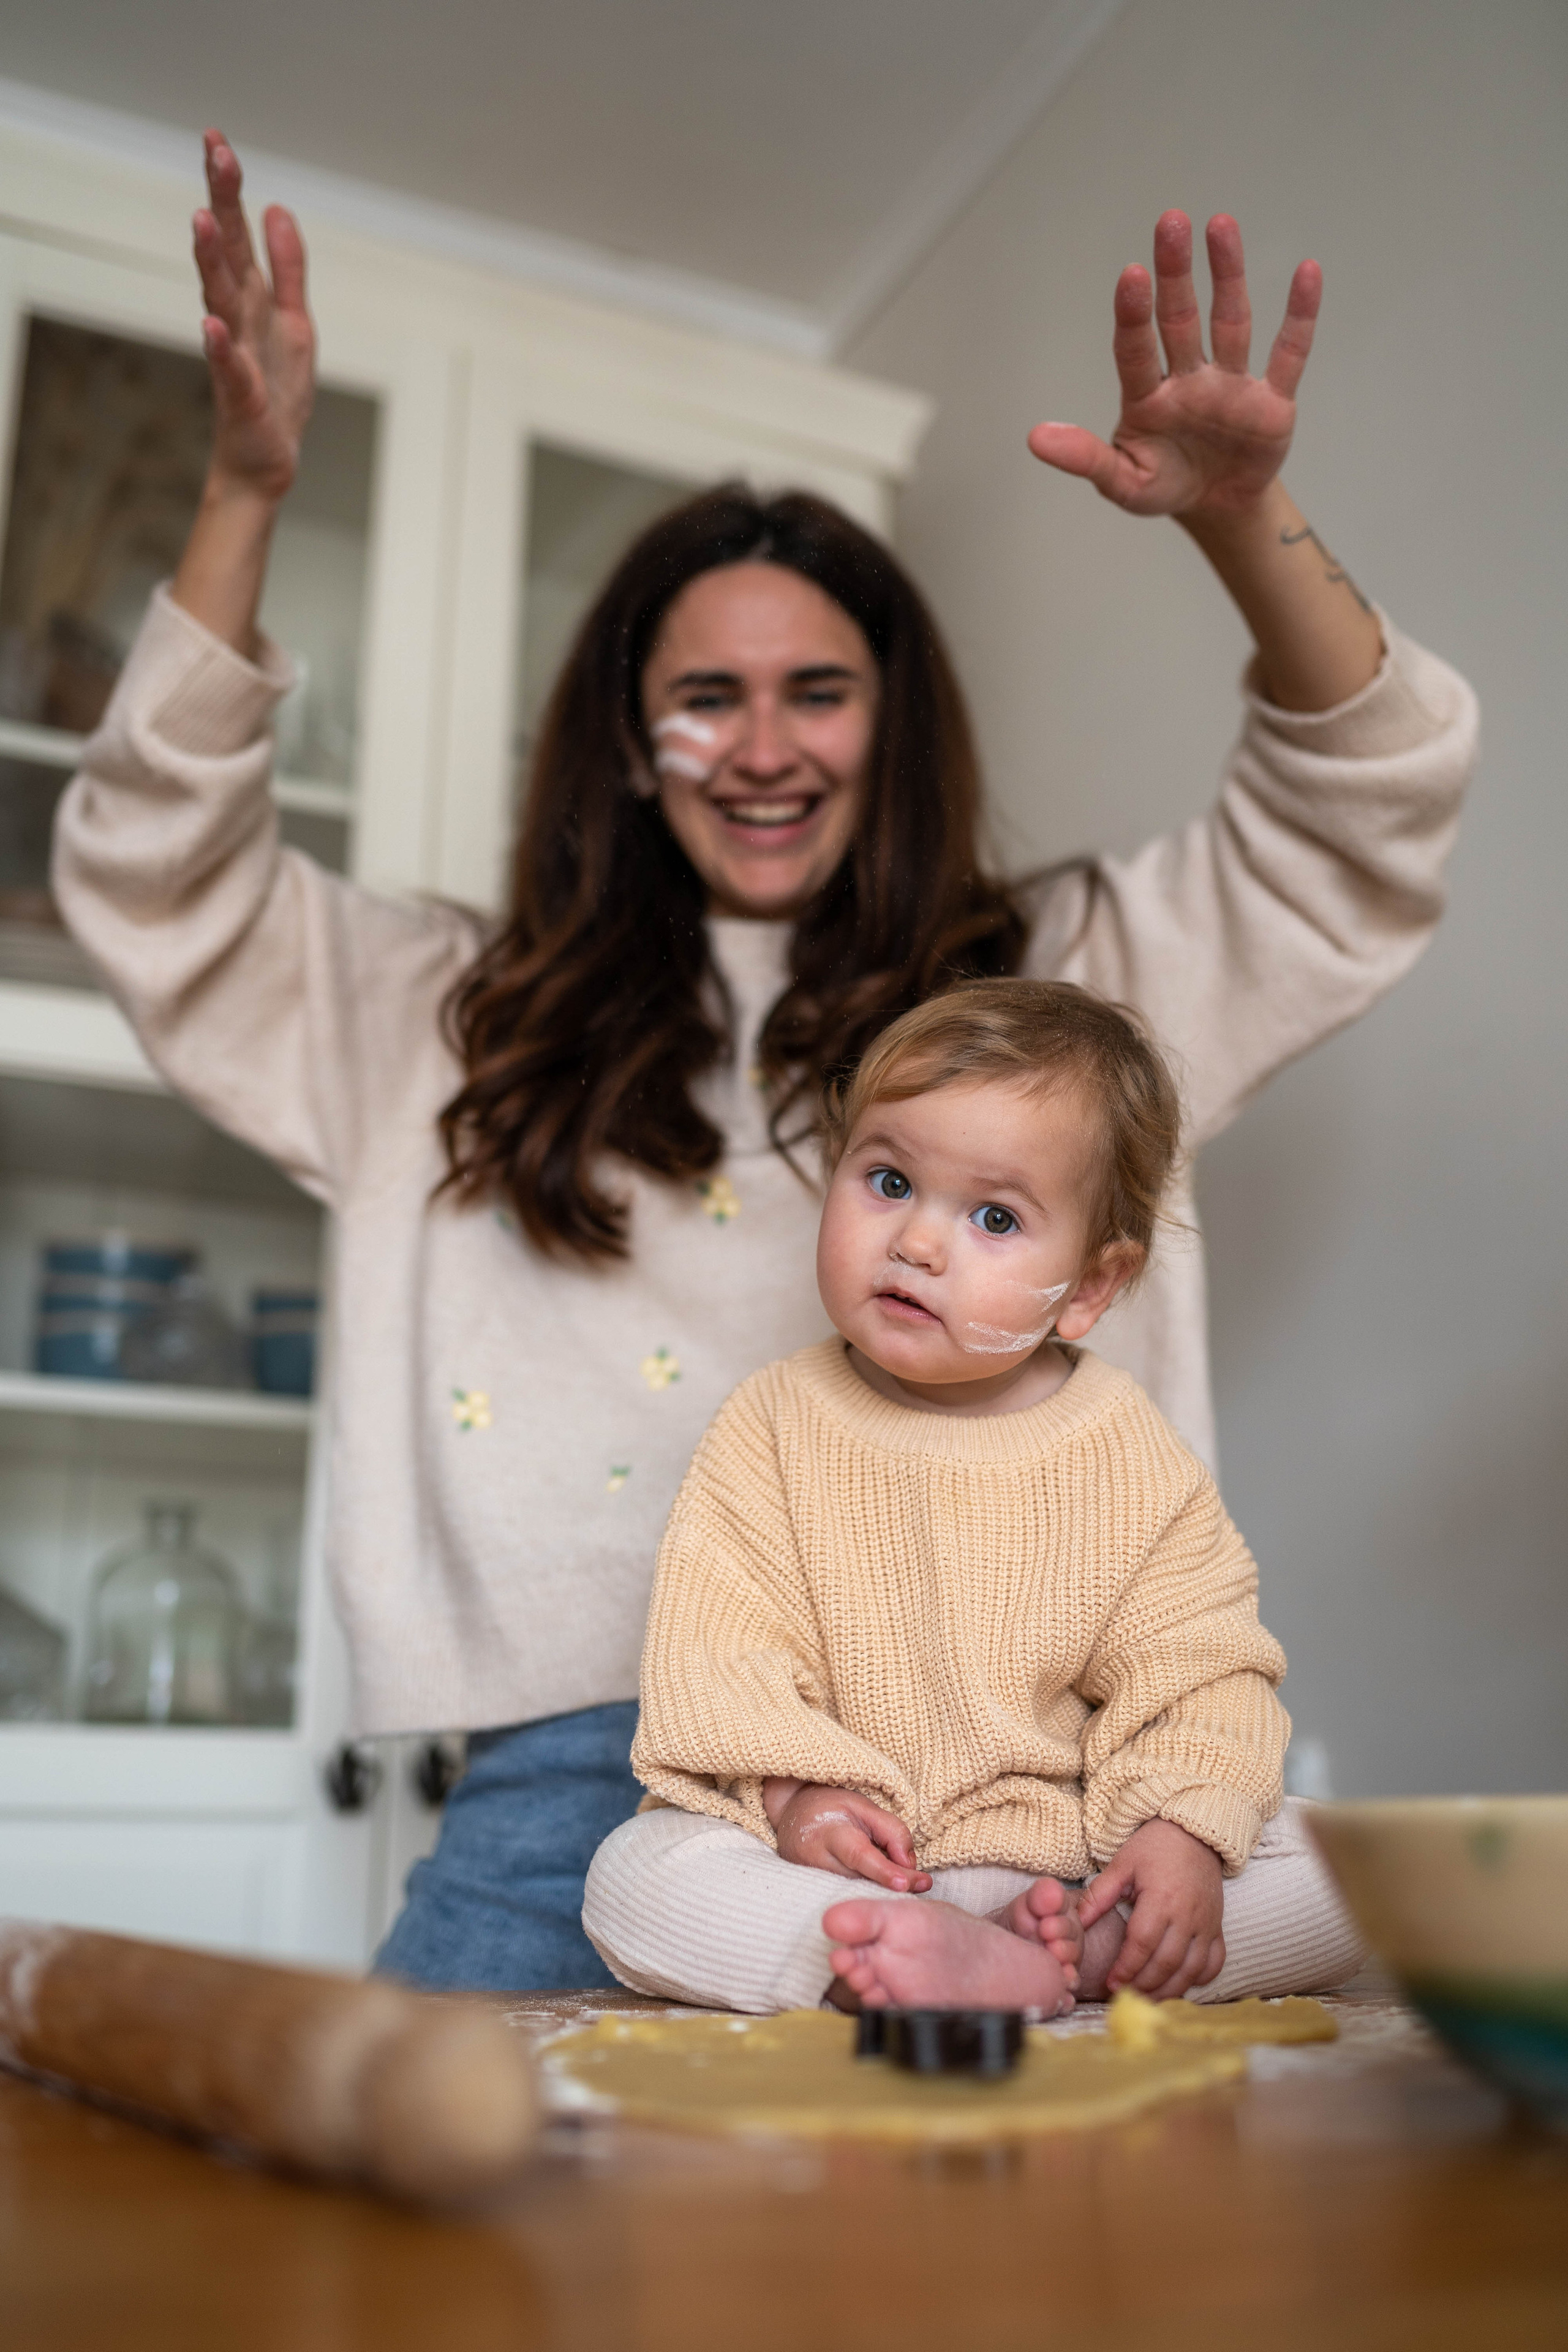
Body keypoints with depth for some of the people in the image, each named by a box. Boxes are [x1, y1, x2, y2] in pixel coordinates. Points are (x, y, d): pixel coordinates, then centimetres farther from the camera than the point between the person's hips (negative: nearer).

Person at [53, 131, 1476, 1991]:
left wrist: (1241, 524, -8)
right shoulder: (463, 1024, 16)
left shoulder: (1056, 986, 14)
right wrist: (247, 492, 0)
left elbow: (1371, 814, 11)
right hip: (578, 1750, 1)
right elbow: (153, 875, 12)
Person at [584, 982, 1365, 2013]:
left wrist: (1185, 1830, -19)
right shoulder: (774, 1425, -4)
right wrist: (792, 1789, -23)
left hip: (1074, 1859, 1)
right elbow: (715, 1642, -8)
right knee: (631, 1879, -26)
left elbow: (1204, 1670, -3)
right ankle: (990, 1969, -35)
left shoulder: (1131, 1457, -3)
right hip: (838, 1860, 0)